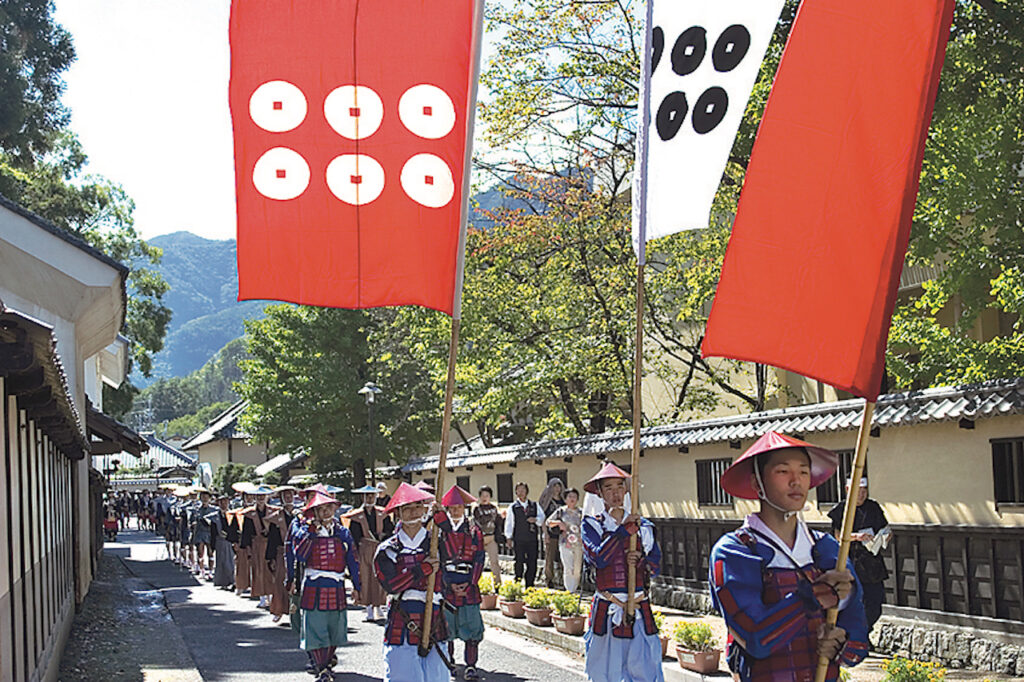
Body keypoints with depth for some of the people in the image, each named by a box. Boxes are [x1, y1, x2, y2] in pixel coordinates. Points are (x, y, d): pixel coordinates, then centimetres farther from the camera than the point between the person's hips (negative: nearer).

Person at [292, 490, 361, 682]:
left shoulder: (343, 533, 7)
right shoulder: (306, 531, 0)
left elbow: (352, 561, 12)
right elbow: (300, 556, -14)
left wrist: (356, 586, 10)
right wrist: (311, 533, -18)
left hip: (336, 587, 3)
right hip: (313, 587, -3)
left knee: (334, 629, 12)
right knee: (315, 629, -7)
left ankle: (327, 663, 31)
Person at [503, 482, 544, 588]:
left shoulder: (535, 506, 13)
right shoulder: (513, 507, 7)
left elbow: (542, 518, 12)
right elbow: (508, 523, 7)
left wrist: (535, 519, -9)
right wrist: (509, 538, 1)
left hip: (532, 539, 2)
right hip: (518, 540, -2)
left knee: (532, 563, 1)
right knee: (519, 563, -2)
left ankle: (530, 585, 11)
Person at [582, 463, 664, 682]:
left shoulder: (642, 526, 11)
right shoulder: (592, 524, 3)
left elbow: (656, 564, 11)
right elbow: (598, 558, -14)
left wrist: (639, 561, -11)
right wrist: (626, 529, -13)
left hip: (639, 609, 2)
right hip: (607, 611, -2)